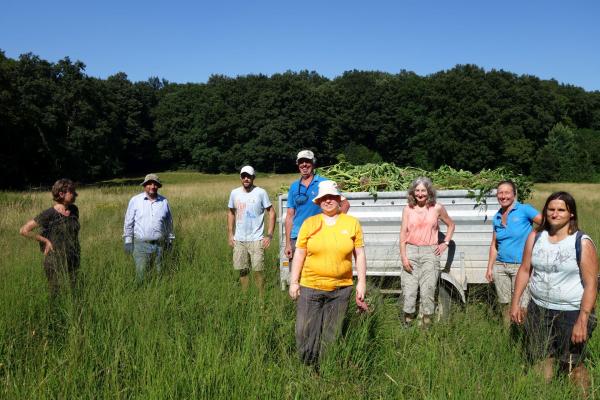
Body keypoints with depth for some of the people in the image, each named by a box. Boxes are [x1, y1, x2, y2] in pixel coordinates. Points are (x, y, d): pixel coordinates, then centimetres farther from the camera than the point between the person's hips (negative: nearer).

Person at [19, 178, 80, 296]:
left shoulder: (74, 210, 3)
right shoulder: (49, 214, -14)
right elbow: (24, 230, -13)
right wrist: (46, 241, -10)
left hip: (73, 263, 5)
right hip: (55, 264, -5)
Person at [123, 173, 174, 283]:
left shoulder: (164, 202, 4)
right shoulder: (135, 200, -1)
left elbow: (169, 222, 15)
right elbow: (128, 222, 2)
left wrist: (170, 240, 17)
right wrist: (128, 241, -1)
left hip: (159, 244, 2)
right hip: (141, 244, -2)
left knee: (158, 273, 8)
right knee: (141, 273, -1)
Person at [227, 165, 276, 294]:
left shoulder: (261, 192, -6)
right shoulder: (234, 193, 5)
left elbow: (272, 212, -3)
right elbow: (231, 213, 16)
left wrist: (269, 235, -9)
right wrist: (230, 234, 10)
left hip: (256, 240, -3)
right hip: (239, 240, 4)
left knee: (258, 271, -3)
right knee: (242, 271, 10)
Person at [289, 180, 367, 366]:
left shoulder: (352, 223, 1)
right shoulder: (309, 223, 0)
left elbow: (360, 255, 4)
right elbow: (299, 254, 3)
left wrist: (362, 282, 1)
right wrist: (294, 282, 1)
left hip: (341, 289, 0)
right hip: (310, 287, 0)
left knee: (332, 334, 12)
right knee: (305, 332, 2)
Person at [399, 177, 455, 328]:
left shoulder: (437, 209, 5)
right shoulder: (408, 209, 6)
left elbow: (451, 225, 20)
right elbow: (403, 234, 3)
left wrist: (445, 243, 9)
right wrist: (403, 256, -6)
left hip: (430, 253, -1)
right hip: (410, 252, 1)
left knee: (427, 292, -4)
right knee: (408, 292, -2)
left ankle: (426, 326, 5)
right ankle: (407, 326, 9)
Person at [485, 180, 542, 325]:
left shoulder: (524, 210, -7)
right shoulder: (497, 217, 10)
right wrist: (490, 268, 12)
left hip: (521, 266, -5)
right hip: (500, 267, 5)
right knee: (505, 305, 12)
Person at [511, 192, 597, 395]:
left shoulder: (582, 243, -12)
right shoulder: (535, 237, 0)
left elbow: (591, 284, -13)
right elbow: (525, 270, 6)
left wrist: (582, 321, -18)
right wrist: (515, 302, 3)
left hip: (571, 313, -4)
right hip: (538, 310, 4)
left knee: (573, 366, 5)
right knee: (541, 361, 15)